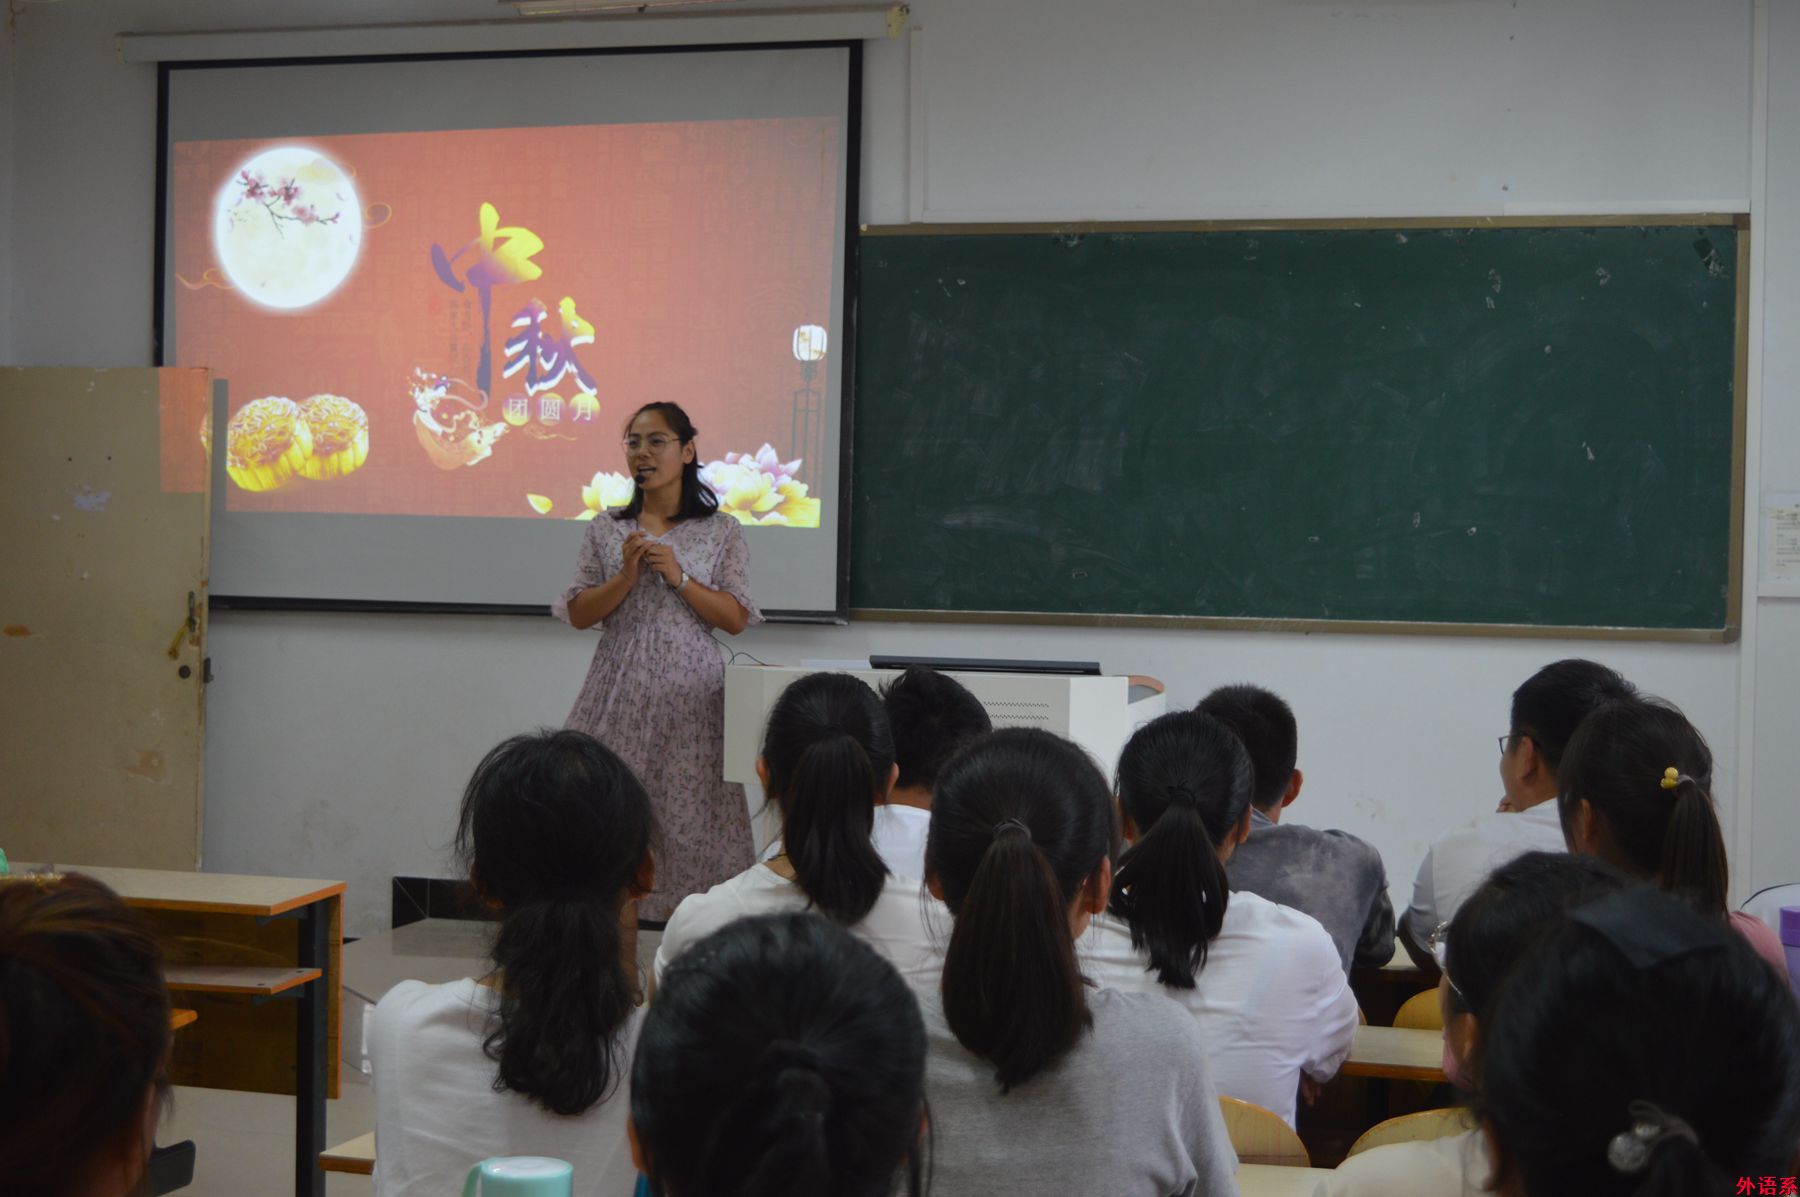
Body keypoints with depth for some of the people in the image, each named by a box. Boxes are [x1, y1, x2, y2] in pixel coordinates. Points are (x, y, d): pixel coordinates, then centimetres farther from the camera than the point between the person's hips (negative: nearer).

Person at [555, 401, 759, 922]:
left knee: (687, 820, -4)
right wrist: (627, 576, -9)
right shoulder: (606, 531, 11)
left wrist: (678, 577, -11)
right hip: (621, 695, 2)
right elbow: (578, 614, 6)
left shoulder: (721, 532, 5)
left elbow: (736, 619, 0)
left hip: (689, 694, -2)